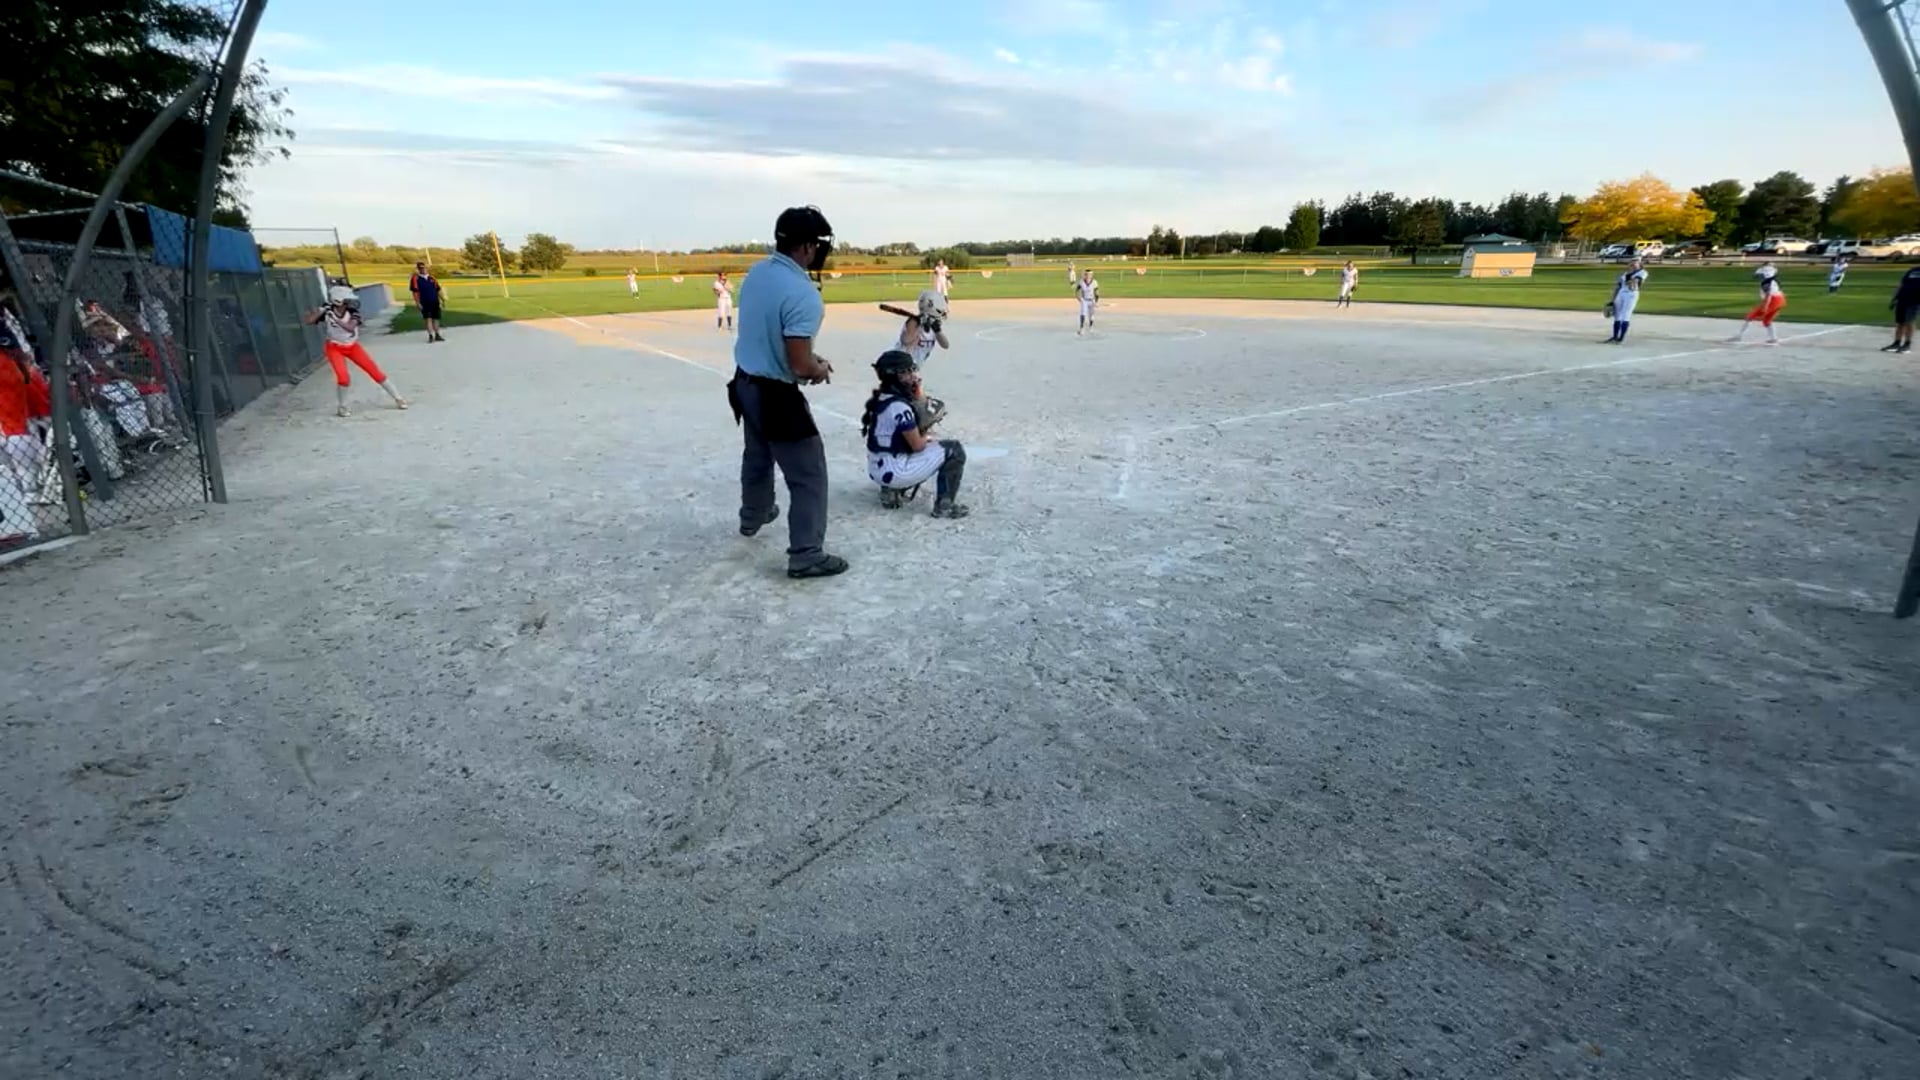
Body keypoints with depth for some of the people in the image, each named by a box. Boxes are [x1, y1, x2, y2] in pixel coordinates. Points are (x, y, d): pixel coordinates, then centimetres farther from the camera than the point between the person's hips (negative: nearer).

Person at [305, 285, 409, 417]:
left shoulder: (353, 312, -18)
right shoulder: (327, 312, -17)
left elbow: (350, 328, -34)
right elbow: (309, 322, -21)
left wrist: (336, 319, -45)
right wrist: (320, 312, -33)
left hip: (352, 346, 2)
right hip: (335, 348, -2)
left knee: (375, 371, -3)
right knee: (343, 377, -18)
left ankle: (398, 398, 9)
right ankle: (343, 407, 4)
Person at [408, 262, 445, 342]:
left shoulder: (432, 278, 11)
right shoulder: (416, 279, -2)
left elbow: (438, 290, 15)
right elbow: (415, 292, -6)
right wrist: (417, 303, -13)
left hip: (435, 302, 4)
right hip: (424, 303, -4)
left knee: (436, 318, 9)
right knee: (428, 319, -8)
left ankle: (437, 335, 19)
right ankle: (430, 336, -5)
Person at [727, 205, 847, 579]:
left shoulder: (756, 272, 1)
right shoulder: (802, 293, -26)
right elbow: (799, 367, -26)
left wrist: (809, 358, 11)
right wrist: (818, 369, -4)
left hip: (746, 383, 9)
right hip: (776, 395, -9)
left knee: (757, 457, 30)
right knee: (809, 475, 2)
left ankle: (753, 515, 53)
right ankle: (806, 556, 6)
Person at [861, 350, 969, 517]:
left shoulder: (881, 397, 8)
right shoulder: (899, 406, -21)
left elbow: (921, 411, 17)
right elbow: (917, 445, -15)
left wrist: (916, 388, 5)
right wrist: (926, 438, 6)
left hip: (878, 469, 9)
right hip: (893, 471, -9)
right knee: (955, 450, -2)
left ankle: (892, 490, 18)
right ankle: (944, 505, -1)